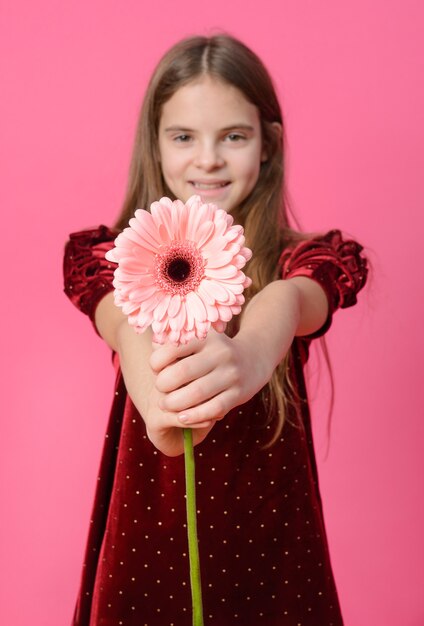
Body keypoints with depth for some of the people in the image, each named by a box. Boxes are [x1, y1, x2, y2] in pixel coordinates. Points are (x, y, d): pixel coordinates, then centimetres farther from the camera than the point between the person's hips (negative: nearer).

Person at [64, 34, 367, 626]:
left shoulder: (300, 261, -5)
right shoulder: (116, 257, -4)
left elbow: (288, 301, -29)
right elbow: (124, 325, -26)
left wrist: (250, 354, -53)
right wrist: (159, 400, -49)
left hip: (264, 527, 0)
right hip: (149, 525, 1)